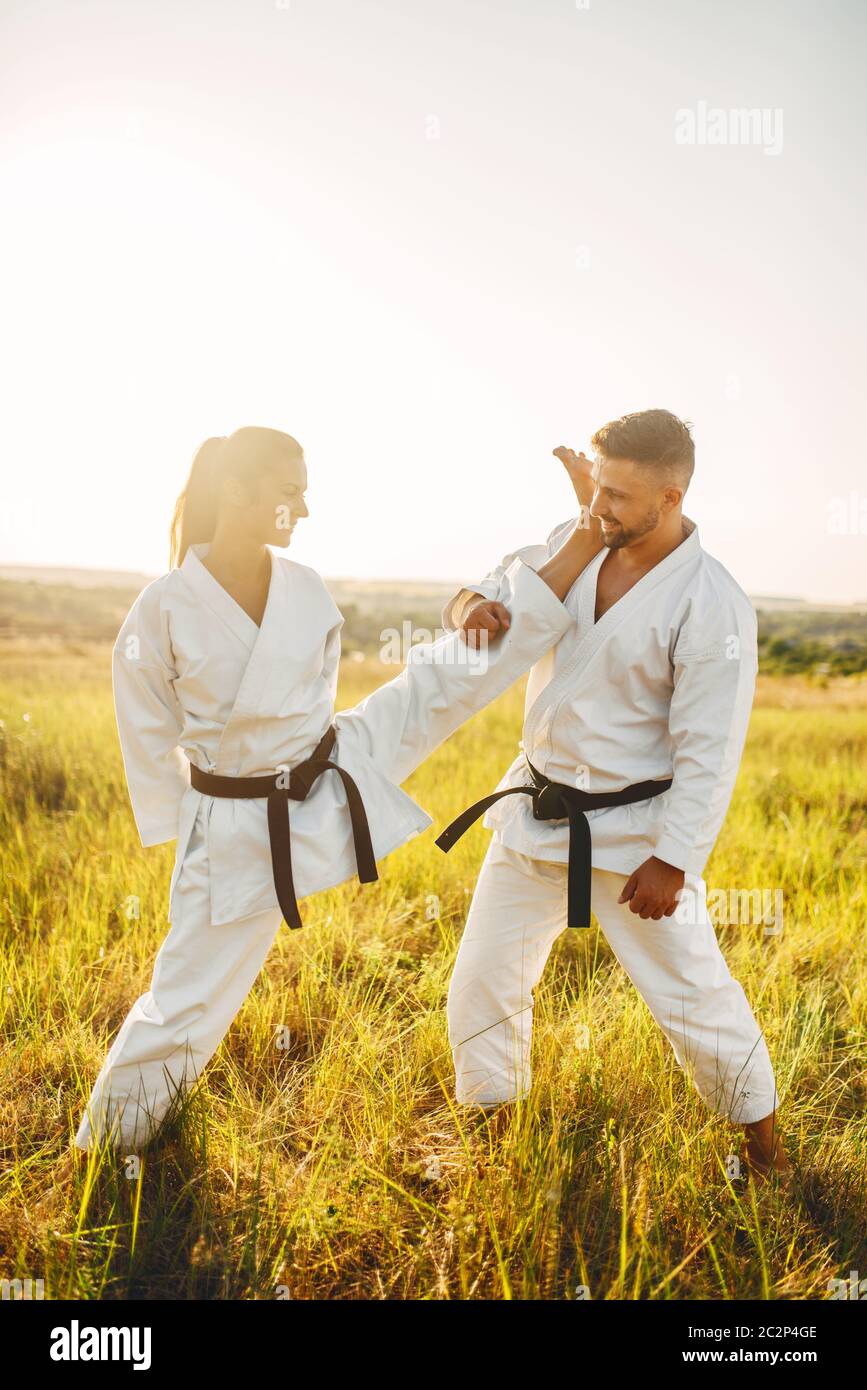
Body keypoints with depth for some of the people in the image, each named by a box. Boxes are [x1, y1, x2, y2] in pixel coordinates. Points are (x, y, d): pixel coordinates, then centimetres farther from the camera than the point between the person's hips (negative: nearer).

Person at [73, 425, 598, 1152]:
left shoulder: (306, 588, -5)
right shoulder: (165, 607, -18)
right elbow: (150, 737, -7)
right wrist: (182, 833, 1)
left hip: (334, 778, 4)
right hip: (237, 830, -4)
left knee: (450, 676, 0)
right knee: (188, 1002, 5)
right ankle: (103, 1141, 29)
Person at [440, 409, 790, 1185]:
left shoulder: (712, 607, -20)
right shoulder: (575, 545, -3)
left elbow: (708, 754, -18)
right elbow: (504, 583, 10)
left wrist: (671, 861, -18)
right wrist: (472, 604, -14)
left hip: (632, 827, -5)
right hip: (536, 812, 6)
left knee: (691, 990, 5)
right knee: (482, 982, 13)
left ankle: (762, 1141, 33)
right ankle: (491, 1130, 37)